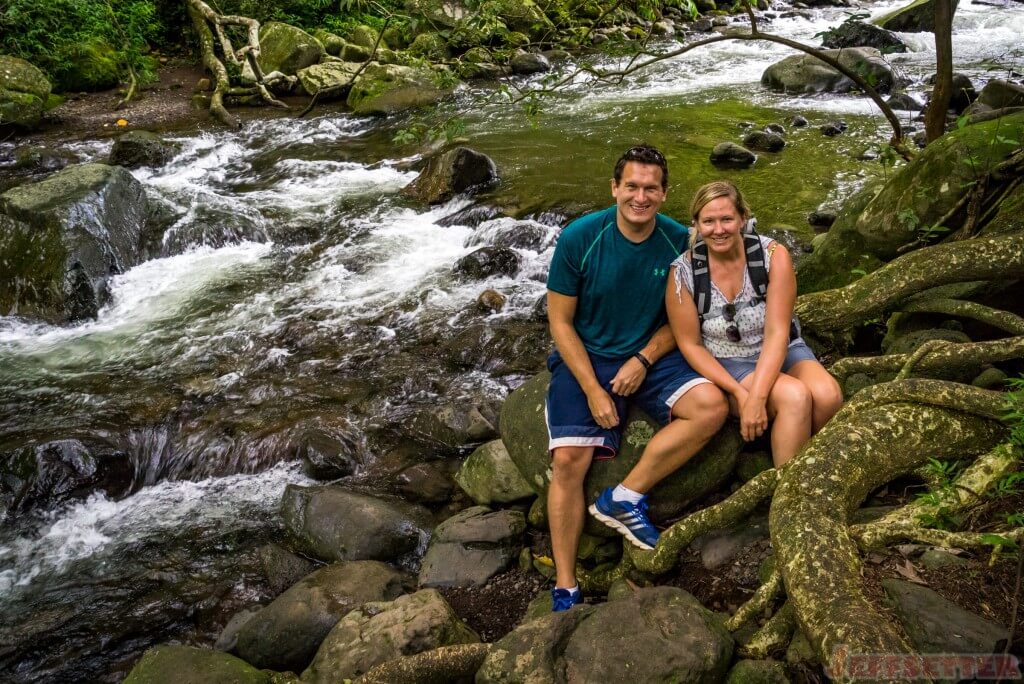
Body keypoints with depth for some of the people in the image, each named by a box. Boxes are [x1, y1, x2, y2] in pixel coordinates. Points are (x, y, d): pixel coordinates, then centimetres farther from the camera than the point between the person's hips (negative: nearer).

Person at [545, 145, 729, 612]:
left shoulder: (679, 242, -5)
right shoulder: (580, 238, -12)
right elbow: (560, 321, -7)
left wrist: (643, 360, -12)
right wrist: (593, 390, -15)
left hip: (651, 356, 3)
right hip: (585, 358, -2)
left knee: (712, 406, -24)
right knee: (569, 458, -21)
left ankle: (624, 498, -13)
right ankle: (565, 590, -8)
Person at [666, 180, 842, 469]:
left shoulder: (773, 255, -12)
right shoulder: (683, 272, -12)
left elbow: (777, 332, -17)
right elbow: (690, 344, -7)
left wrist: (757, 397, -28)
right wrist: (738, 393, -19)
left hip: (781, 354, 2)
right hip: (725, 367, -2)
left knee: (827, 395, -29)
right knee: (795, 396, -31)